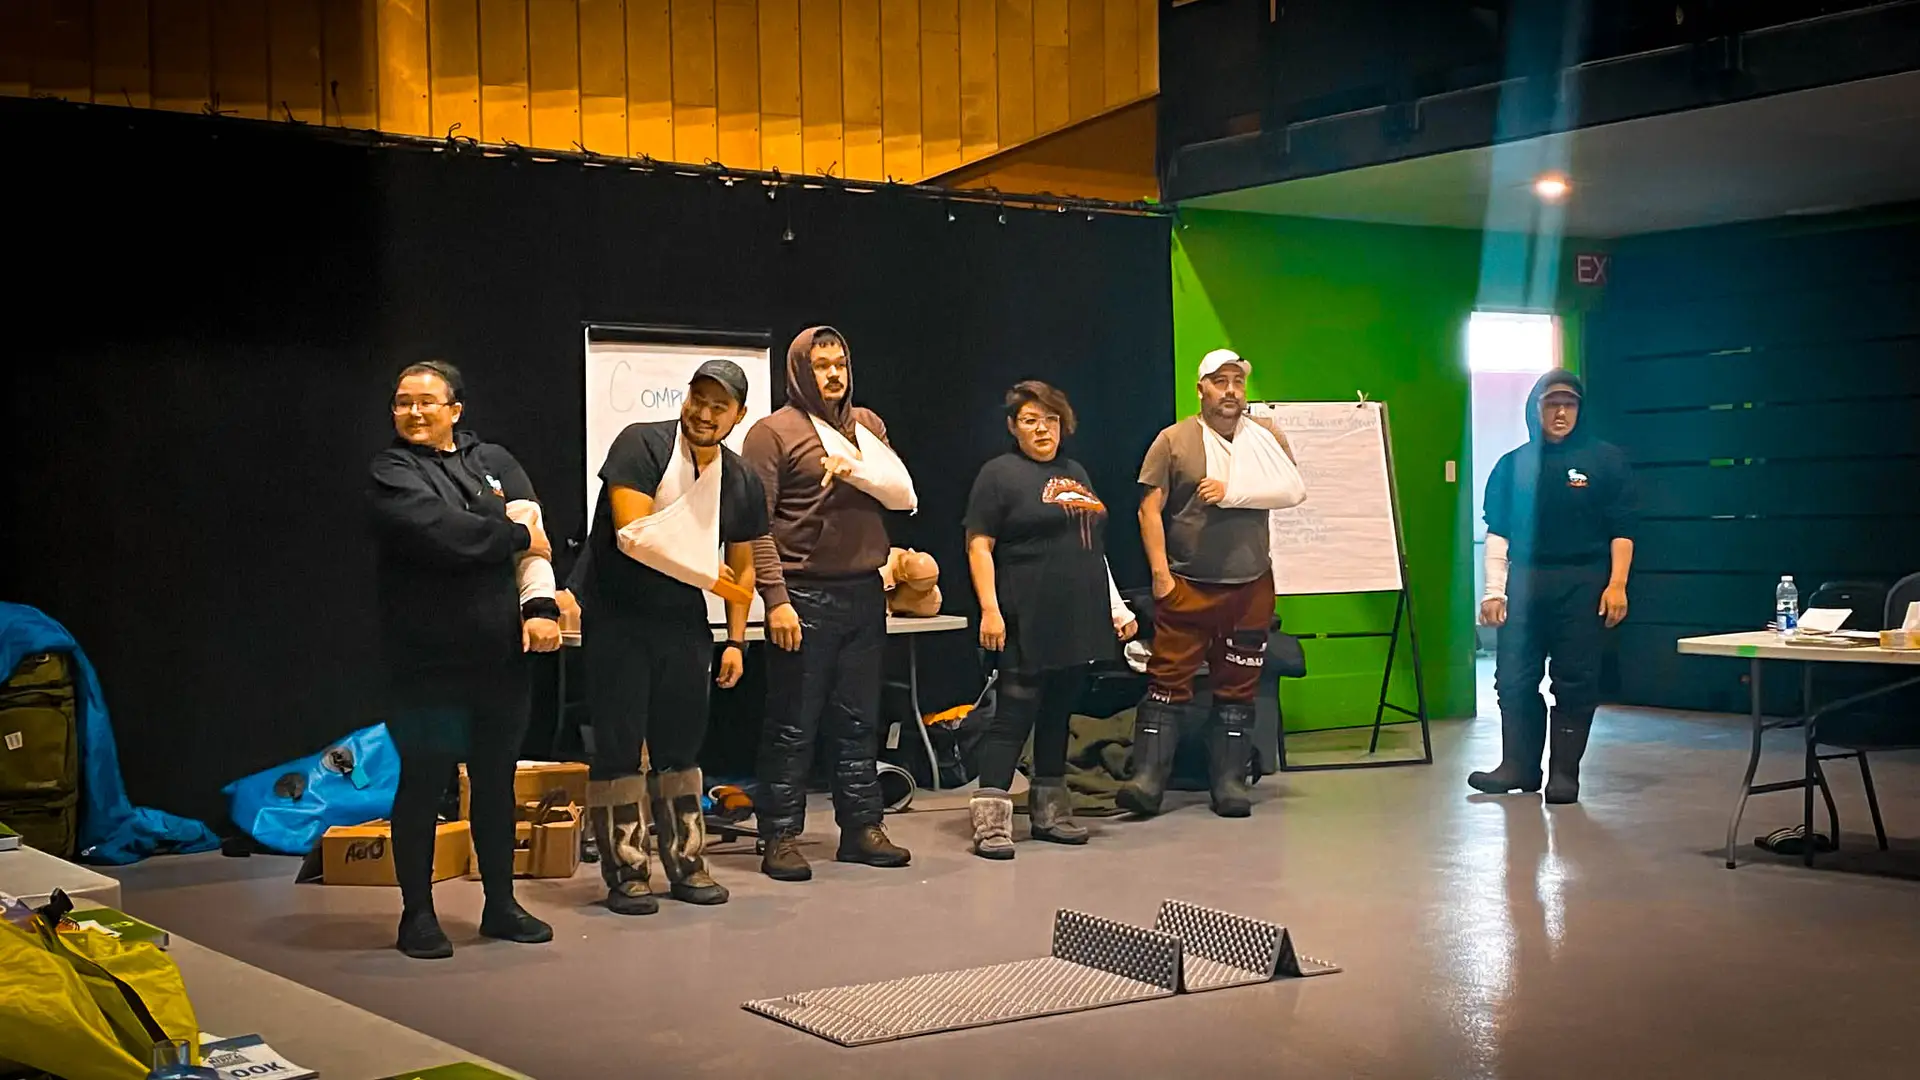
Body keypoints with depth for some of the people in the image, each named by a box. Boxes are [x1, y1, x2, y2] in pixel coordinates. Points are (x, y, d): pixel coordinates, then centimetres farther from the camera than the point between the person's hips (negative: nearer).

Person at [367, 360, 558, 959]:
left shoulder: (495, 461, 12)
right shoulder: (391, 472, -2)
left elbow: (534, 532, 0)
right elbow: (441, 532, -20)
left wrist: (540, 605, -15)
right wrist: (514, 534, -8)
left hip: (501, 655, 4)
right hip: (427, 658, -4)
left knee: (496, 781, 13)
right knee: (422, 783, 2)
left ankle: (500, 904, 24)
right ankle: (417, 913, 13)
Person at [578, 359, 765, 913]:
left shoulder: (741, 481, 4)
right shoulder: (642, 446, -14)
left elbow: (742, 565, 14)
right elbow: (634, 534, -23)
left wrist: (736, 640, 7)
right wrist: (710, 576, -16)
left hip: (684, 623, 5)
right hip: (617, 619, -5)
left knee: (681, 747, 10)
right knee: (618, 747, -2)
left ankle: (685, 864, 18)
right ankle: (626, 874, 4)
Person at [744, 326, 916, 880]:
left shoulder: (867, 425, 14)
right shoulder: (774, 432, -4)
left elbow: (904, 494, 4)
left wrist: (854, 468, -13)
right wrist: (775, 598, -17)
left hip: (864, 591, 6)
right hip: (804, 596, -6)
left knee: (861, 720, 12)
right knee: (794, 725, 0)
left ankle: (861, 827, 21)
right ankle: (781, 837, 7)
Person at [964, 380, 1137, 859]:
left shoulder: (1075, 474, 19)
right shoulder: (999, 474, -3)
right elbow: (978, 545, -10)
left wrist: (1116, 605, 18)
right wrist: (990, 609, -19)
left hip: (1079, 621, 7)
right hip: (1029, 624, -7)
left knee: (1060, 713, 12)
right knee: (1015, 714, -9)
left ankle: (1049, 810, 20)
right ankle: (990, 819, -9)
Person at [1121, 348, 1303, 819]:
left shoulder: (1267, 436, 9)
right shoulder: (1174, 441, 1)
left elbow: (1293, 490, -4)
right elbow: (1150, 509, -2)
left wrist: (1232, 492, -13)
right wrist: (1160, 573, -9)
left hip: (1251, 585, 3)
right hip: (1187, 585, -3)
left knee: (1238, 686, 7)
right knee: (1169, 681, -5)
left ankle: (1229, 783, 14)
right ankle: (1148, 779, -4)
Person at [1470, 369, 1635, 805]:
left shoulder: (1607, 460, 4)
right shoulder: (1514, 464, 10)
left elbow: (1621, 529, 1)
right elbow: (1497, 531, 9)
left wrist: (1617, 585, -8)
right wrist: (1493, 590, 3)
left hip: (1583, 586, -2)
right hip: (1525, 582, 2)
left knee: (1576, 682, 0)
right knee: (1514, 678, 0)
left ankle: (1565, 772, 6)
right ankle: (1518, 765, 9)